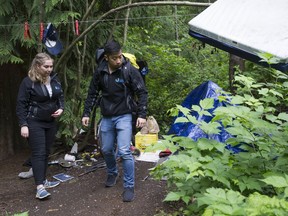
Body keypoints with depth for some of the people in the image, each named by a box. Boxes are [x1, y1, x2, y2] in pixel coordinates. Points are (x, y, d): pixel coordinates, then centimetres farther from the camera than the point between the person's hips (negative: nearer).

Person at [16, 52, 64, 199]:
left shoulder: (54, 79, 4)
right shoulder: (28, 82, -12)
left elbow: (60, 96, 16)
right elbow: (21, 105, -11)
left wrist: (61, 108, -4)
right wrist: (23, 124, -16)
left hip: (51, 122, 6)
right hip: (34, 122, -6)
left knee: (46, 152, 13)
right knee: (38, 153, -9)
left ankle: (43, 180, 25)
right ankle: (39, 187, -8)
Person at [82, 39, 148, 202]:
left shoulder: (129, 70, -14)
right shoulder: (100, 71, -3)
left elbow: (142, 93, -9)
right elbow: (93, 94, 8)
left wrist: (142, 114, -15)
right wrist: (86, 113, 6)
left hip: (124, 116, -4)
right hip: (106, 117, 4)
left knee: (124, 151, -12)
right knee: (107, 149, 15)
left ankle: (129, 186, 3)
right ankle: (112, 173, 42)